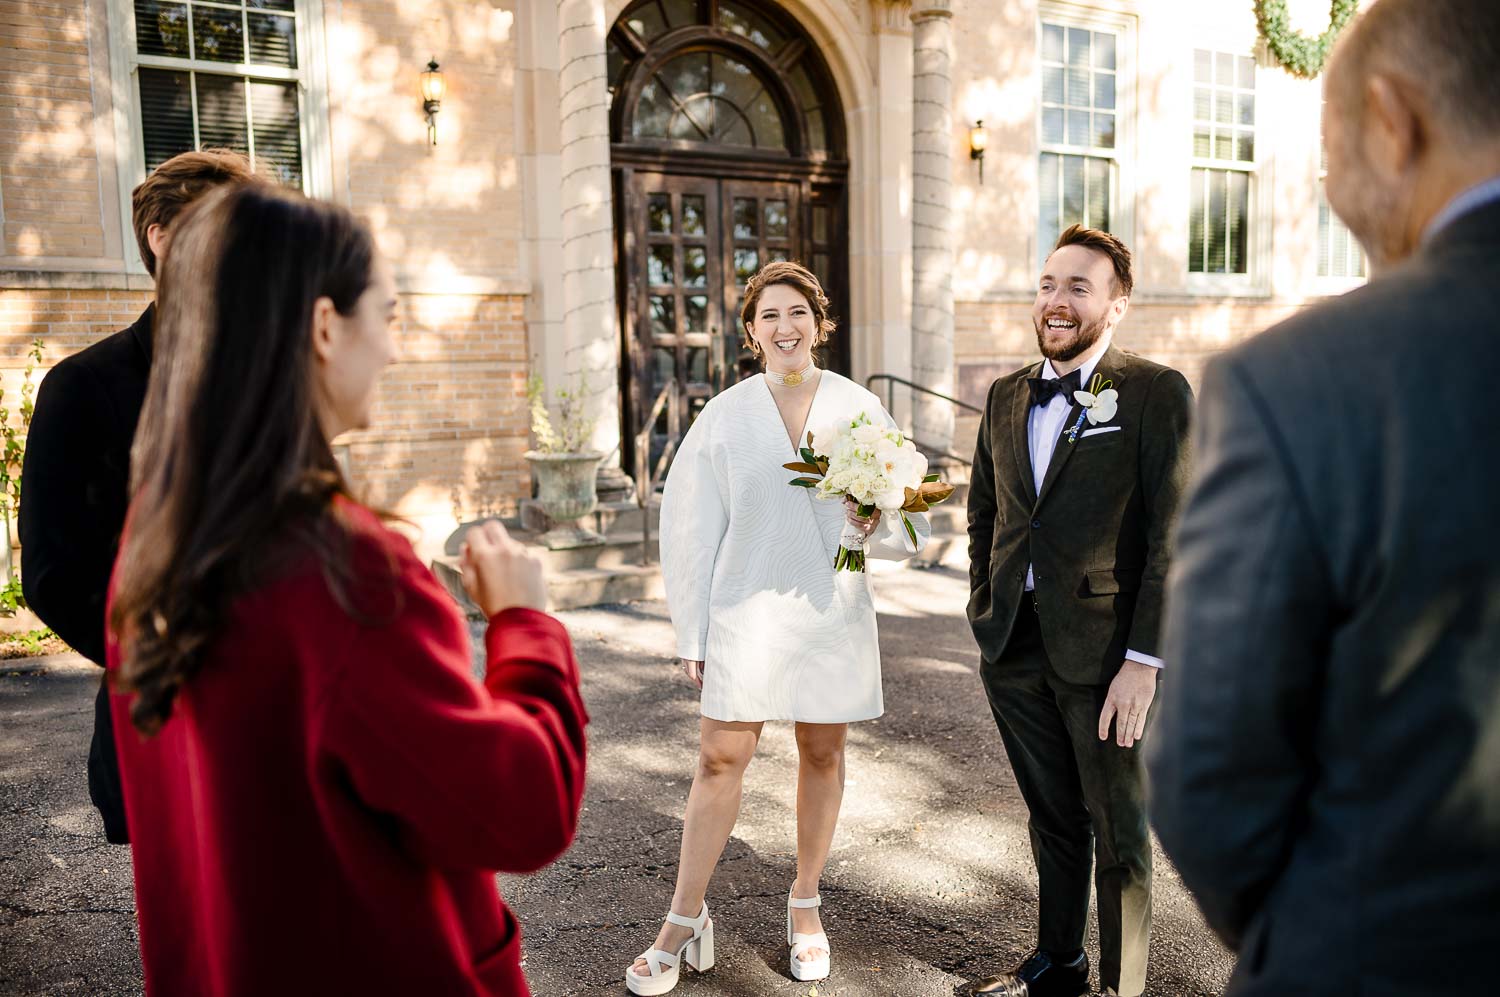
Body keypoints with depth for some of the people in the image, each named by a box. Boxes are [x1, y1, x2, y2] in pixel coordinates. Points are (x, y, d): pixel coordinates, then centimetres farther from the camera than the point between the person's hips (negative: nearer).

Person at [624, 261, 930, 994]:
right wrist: (692, 634, 0)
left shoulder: (859, 410, 0)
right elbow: (691, 530, 1)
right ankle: (685, 922, 16)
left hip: (831, 610, 1)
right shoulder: (724, 417, -2)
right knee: (719, 760, 1)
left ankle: (805, 904, 32)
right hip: (746, 611, -1)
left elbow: (910, 527, 4)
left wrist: (876, 520, -19)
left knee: (822, 754, 12)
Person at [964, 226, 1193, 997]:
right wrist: (985, 614, 11)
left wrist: (1145, 660, -16)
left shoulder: (1157, 394, -7)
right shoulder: (1007, 396, 10)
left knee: (1119, 832, 9)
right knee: (1052, 817, 20)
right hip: (1015, 647, 5)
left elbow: (1175, 537, -11)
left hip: (1103, 648, -5)